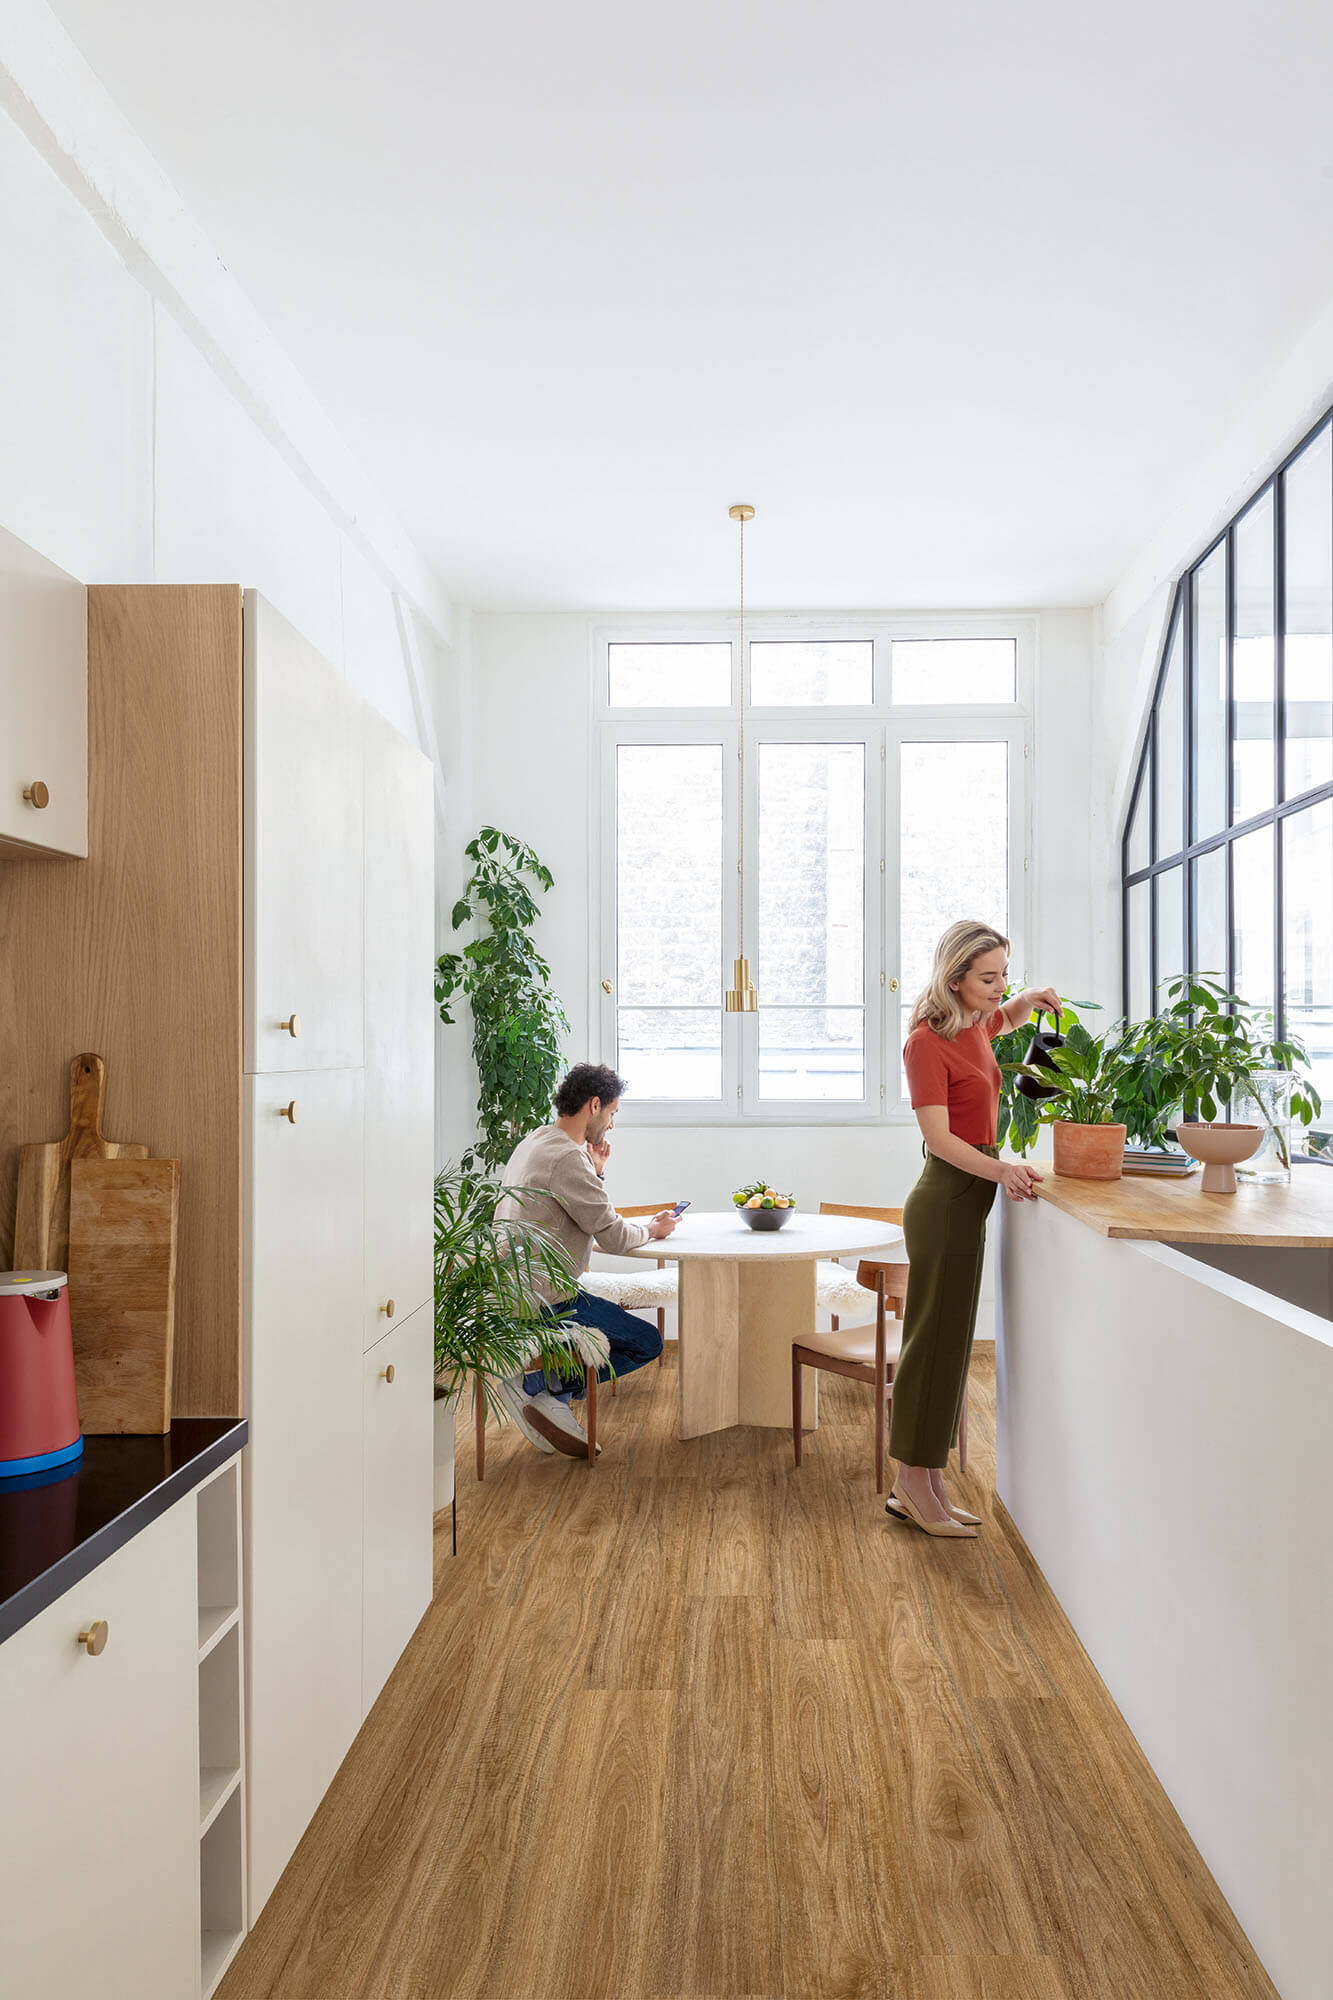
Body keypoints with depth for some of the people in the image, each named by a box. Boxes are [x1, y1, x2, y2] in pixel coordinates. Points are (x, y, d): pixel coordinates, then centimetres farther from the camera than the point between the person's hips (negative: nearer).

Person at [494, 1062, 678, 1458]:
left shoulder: (534, 1143, 14)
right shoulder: (566, 1157, -19)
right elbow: (613, 1237, -17)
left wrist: (596, 1172, 8)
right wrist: (653, 1229, 2)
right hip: (543, 1300, -10)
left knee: (617, 1315, 24)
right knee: (646, 1342, -2)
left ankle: (548, 1396, 9)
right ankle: (536, 1386, -4)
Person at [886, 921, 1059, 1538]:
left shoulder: (976, 1025, 9)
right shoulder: (928, 1041, -16)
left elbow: (1006, 1015, 35)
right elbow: (938, 1137, -21)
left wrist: (1029, 999, 13)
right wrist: (1001, 1169, -34)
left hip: (971, 1195, 9)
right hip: (947, 1199, -9)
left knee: (950, 1341, 12)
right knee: (934, 1338, -2)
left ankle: (925, 1486, 22)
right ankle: (912, 1484, 11)